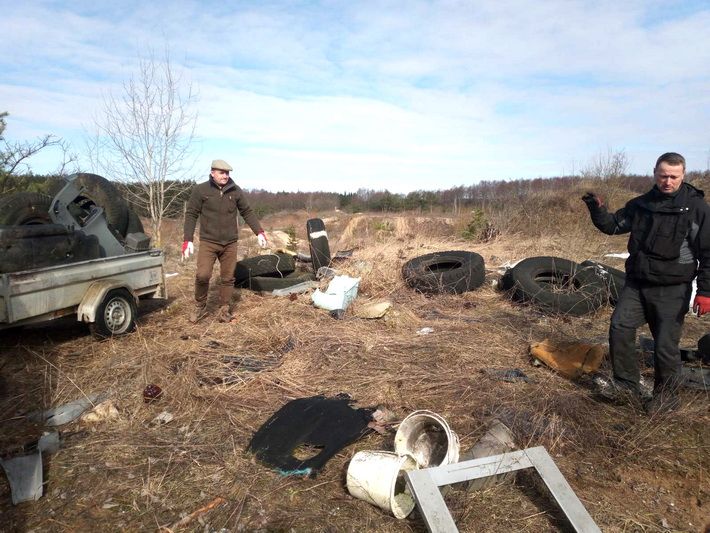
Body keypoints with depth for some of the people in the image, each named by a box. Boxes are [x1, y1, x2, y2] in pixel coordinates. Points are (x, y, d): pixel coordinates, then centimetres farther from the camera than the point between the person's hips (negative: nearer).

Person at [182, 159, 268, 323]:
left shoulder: (236, 191, 4)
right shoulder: (201, 190, -4)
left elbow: (247, 213, 11)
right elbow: (191, 215, -2)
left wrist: (259, 232, 2)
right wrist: (187, 240, -9)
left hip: (230, 243, 3)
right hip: (208, 242, -3)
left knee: (228, 278, 6)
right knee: (202, 275, -13)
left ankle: (224, 309, 20)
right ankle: (200, 307, 10)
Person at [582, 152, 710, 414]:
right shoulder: (641, 204, 7)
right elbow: (613, 225, 14)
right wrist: (597, 209, -7)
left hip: (672, 289, -4)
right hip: (636, 284, 4)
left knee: (665, 345, 2)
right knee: (619, 327, -4)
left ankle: (666, 396, 23)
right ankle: (627, 383, 14)